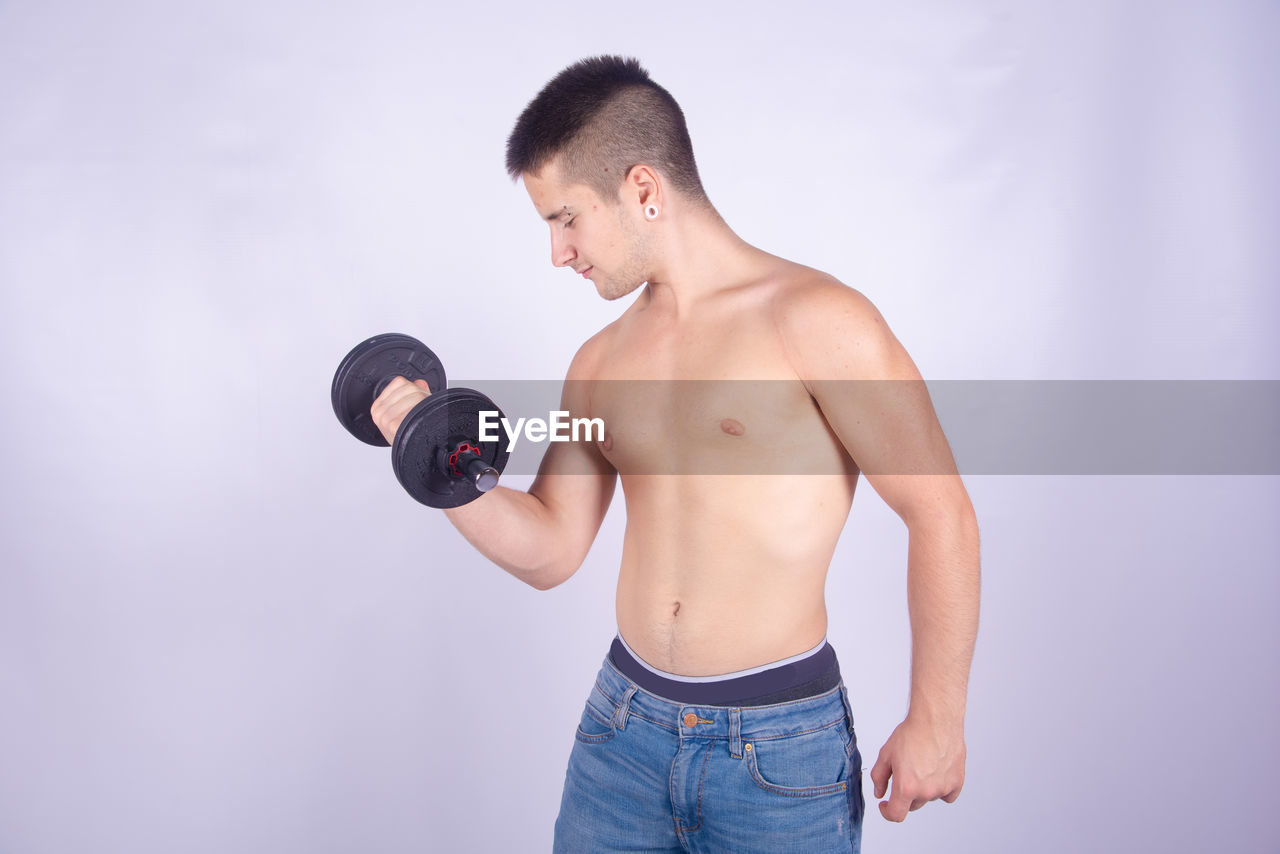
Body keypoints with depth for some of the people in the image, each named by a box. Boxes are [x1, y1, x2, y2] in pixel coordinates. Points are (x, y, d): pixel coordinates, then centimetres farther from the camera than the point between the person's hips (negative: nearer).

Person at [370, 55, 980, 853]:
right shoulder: (601, 364, 7)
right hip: (623, 725, 5)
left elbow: (940, 512, -11)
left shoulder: (815, 321, -12)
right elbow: (551, 550, 10)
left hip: (781, 746, -5)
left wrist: (936, 720, -9)